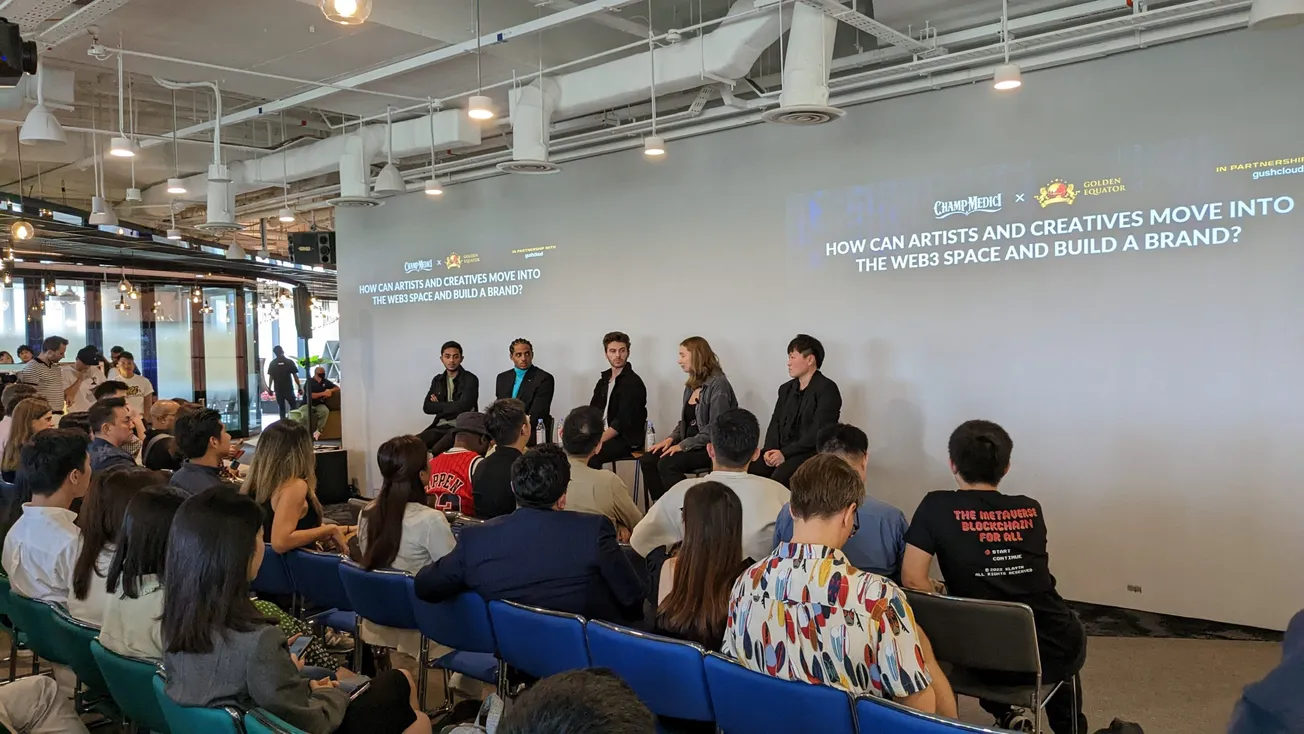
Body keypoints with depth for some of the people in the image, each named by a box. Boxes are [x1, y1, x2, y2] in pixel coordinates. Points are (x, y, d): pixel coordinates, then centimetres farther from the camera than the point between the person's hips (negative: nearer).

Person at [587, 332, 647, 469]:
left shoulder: (633, 383, -10)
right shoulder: (604, 378, 14)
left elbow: (622, 421, -19)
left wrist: (599, 441, -28)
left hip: (626, 440, -7)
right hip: (603, 434, 7)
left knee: (590, 456, -31)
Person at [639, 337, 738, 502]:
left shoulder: (718, 384, -13)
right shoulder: (691, 385, 14)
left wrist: (683, 445, -21)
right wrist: (671, 438, 0)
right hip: (691, 445, 8)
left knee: (667, 464, -28)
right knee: (647, 460, -12)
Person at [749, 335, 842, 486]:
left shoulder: (827, 389, -6)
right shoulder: (786, 389, 18)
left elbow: (819, 431, -15)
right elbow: (775, 423, 14)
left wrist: (785, 453, -18)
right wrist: (770, 449, -7)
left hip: (811, 452, -7)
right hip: (781, 451, 7)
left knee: (779, 477, -34)